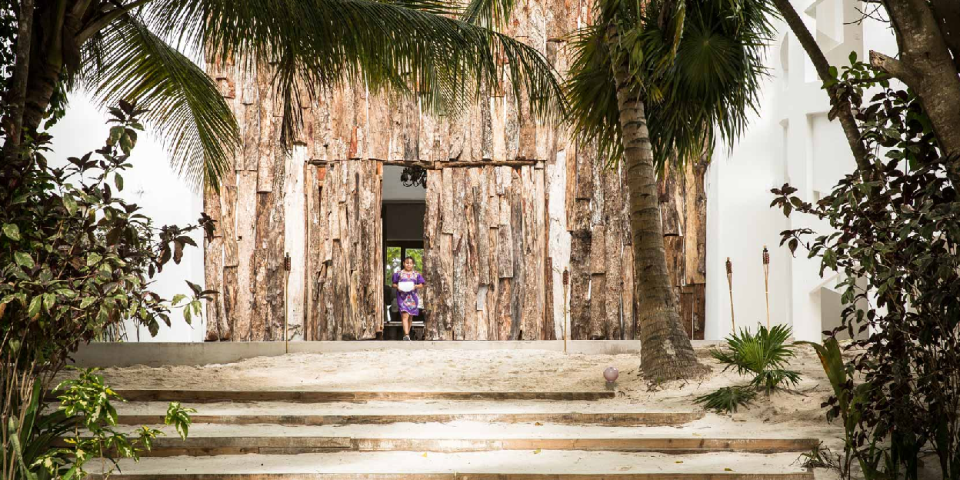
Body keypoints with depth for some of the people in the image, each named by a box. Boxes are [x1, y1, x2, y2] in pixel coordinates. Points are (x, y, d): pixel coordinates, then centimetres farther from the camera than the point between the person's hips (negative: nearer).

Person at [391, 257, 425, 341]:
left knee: (410, 316, 9)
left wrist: (416, 286, -12)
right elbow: (394, 284, 10)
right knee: (405, 315, -16)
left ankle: (407, 333, 22)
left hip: (413, 297, 3)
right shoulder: (399, 274, 7)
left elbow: (421, 285, 8)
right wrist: (397, 287, -12)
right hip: (402, 297, -3)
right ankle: (406, 335, -25)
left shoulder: (417, 274, 10)